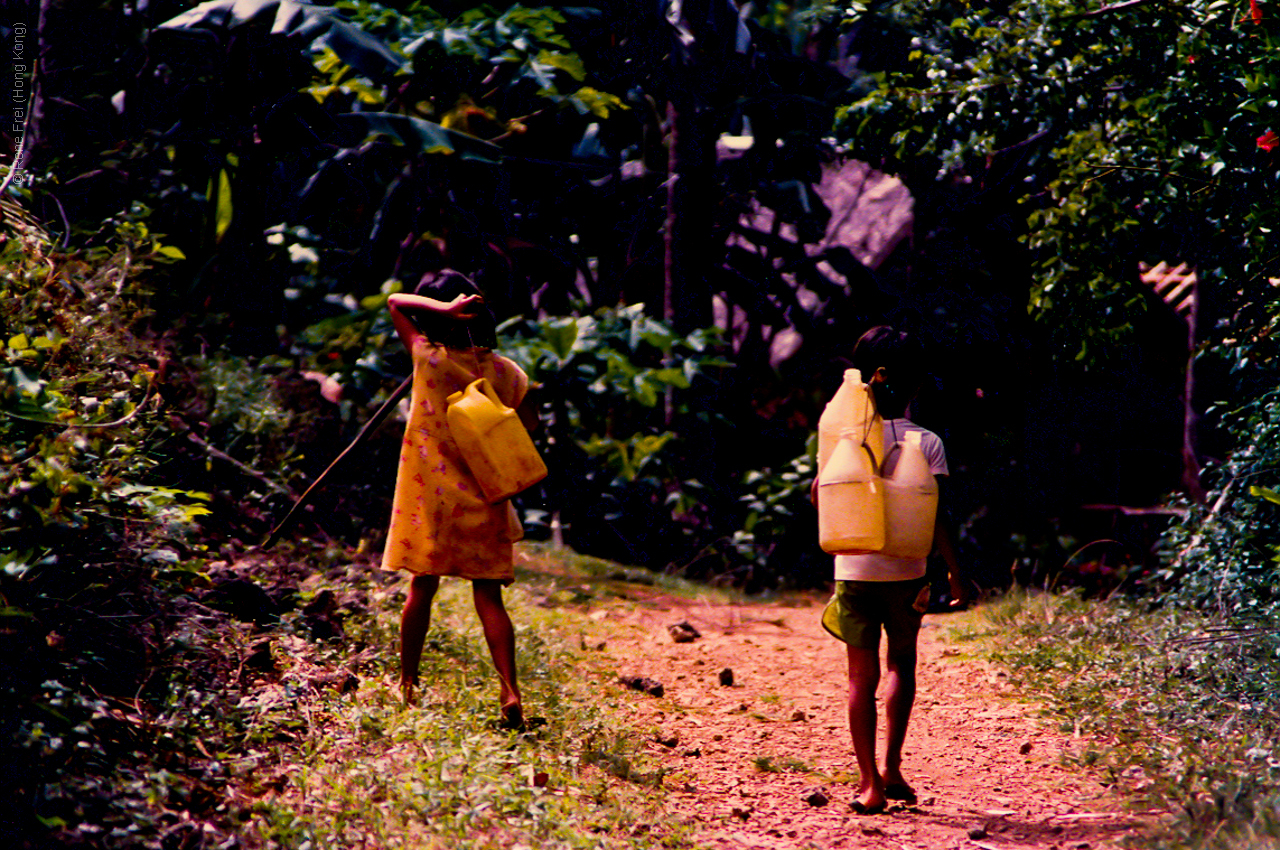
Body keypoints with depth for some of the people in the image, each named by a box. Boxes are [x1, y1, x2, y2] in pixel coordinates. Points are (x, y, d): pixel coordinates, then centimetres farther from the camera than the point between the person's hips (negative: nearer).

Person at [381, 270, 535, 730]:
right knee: (489, 596, 3)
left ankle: (407, 684, 20)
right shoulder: (507, 373, -2)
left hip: (430, 495, -1)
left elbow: (395, 303, 3)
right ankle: (509, 690, -8)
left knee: (422, 589, 10)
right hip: (485, 501, 1)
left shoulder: (430, 360, -8)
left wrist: (442, 309, -11)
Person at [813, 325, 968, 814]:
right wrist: (954, 571, -5)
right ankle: (891, 767, 10)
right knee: (901, 664, 19)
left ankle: (870, 782, 1)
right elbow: (936, 518, -9)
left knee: (862, 675, 6)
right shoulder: (926, 444, -7)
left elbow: (818, 495, 4)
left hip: (854, 569, 0)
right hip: (905, 572, 0)